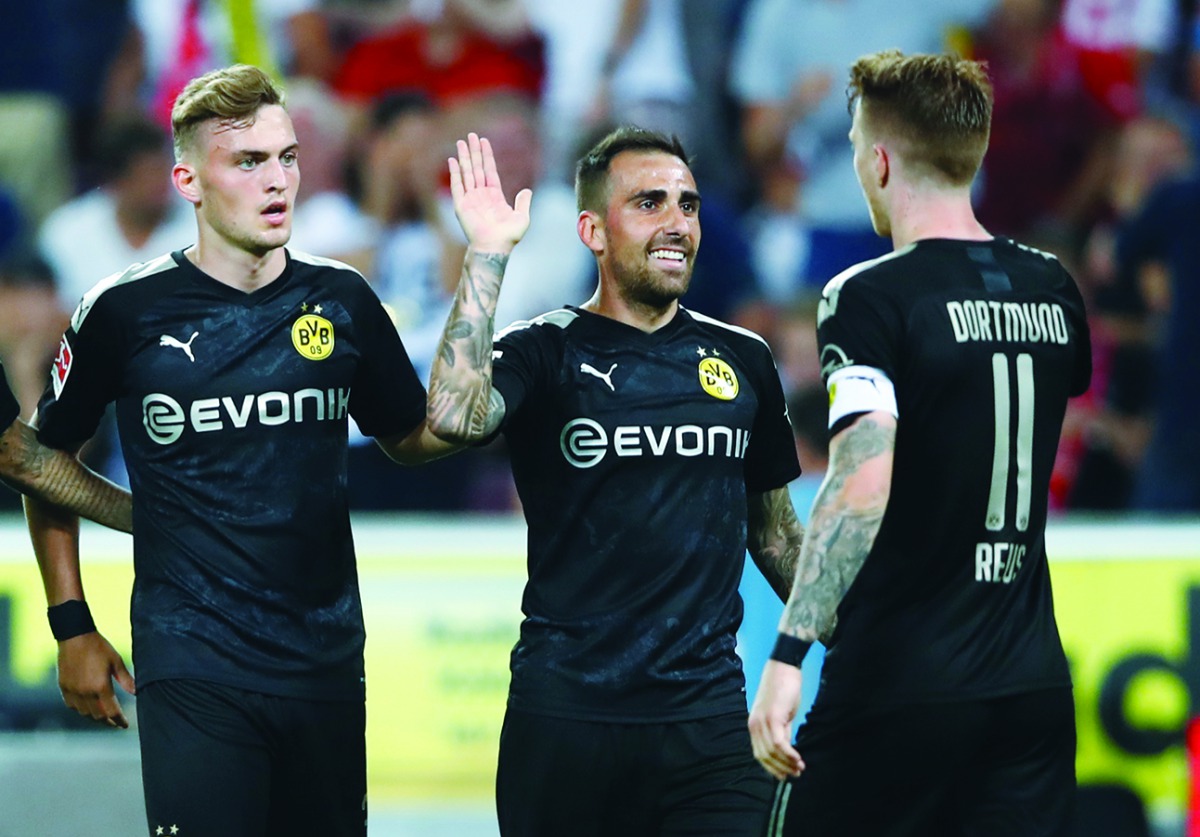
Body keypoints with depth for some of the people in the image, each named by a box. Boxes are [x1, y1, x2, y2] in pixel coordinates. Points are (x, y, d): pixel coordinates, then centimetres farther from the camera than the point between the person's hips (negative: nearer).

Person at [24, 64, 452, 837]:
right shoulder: (126, 311, -4)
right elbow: (47, 459, 7)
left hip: (326, 658, 4)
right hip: (192, 670, -3)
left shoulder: (342, 301, 5)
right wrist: (73, 627, 3)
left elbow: (415, 439, 15)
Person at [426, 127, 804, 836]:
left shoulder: (743, 360, 12)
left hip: (708, 712, 3)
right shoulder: (545, 352, 0)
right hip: (566, 717, -3)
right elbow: (453, 417, -23)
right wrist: (488, 255, -19)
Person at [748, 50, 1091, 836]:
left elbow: (862, 485, -23)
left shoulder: (870, 298, -11)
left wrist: (788, 654, -26)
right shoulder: (1054, 290, 8)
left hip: (897, 693, -5)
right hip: (1035, 684, 6)